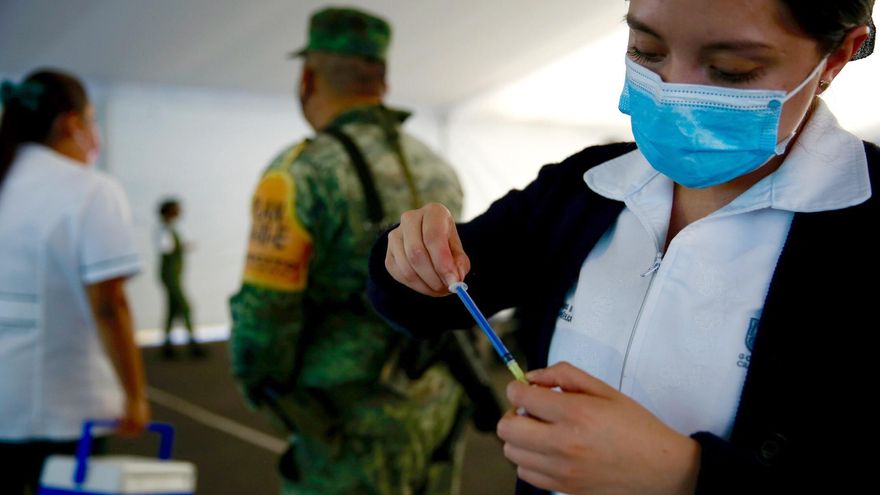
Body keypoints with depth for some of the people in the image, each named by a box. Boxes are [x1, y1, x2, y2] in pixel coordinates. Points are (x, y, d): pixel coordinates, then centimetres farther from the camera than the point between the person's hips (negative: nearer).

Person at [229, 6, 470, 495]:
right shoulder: (438, 169, 7)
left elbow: (264, 315, -16)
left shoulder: (302, 175, -14)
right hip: (438, 414, 7)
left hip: (354, 432, -7)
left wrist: (262, 386, 3)